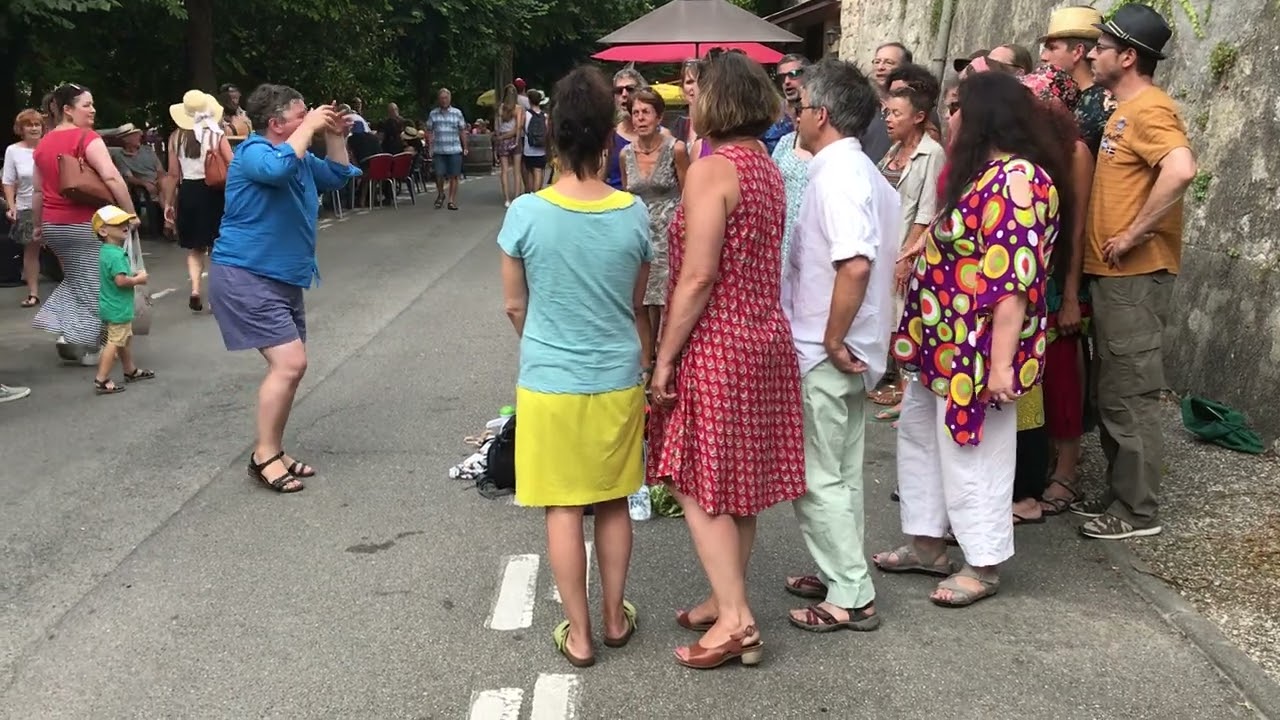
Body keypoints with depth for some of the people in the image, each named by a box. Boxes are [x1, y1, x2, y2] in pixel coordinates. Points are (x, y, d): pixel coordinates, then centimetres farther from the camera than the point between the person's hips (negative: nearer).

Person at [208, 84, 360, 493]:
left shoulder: (298, 155, 13)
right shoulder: (254, 152, -14)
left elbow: (337, 177, 21)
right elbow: (280, 168, -36)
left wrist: (334, 136, 6)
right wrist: (310, 127, -24)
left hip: (282, 278, 10)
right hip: (245, 277, -10)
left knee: (290, 366, 11)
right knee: (289, 363, -17)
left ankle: (273, 451, 22)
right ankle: (264, 457, -7)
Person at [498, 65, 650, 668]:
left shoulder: (526, 213, -14)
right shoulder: (633, 213, -8)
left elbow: (515, 307, -1)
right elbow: (638, 306, 5)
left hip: (550, 382, -2)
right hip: (618, 380, 2)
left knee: (563, 507, 9)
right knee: (612, 502, 17)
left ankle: (578, 633, 18)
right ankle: (615, 616, 29)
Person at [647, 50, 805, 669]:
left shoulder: (712, 169, -17)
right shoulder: (766, 166, 9)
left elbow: (698, 277, -21)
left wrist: (664, 357, -15)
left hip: (716, 346, -9)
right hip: (763, 338, 9)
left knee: (699, 482, 0)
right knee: (739, 478, 15)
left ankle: (735, 620, 2)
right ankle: (728, 599, 26)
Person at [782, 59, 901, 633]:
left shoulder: (837, 175, -20)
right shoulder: (861, 171, 11)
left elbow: (855, 265, -33)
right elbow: (876, 259, 16)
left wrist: (832, 340, -22)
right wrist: (843, 341, 17)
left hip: (824, 356, -10)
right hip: (851, 352, 10)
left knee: (817, 478, 0)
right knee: (840, 472, 19)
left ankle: (850, 597, 8)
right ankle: (841, 574, 32)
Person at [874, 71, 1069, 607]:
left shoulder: (1015, 180, -21)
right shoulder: (983, 172, 13)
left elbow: (1014, 278, -25)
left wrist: (1001, 362, -27)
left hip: (976, 347, -11)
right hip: (943, 342, 11)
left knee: (972, 449, 2)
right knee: (919, 433, 19)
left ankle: (983, 564, 18)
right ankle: (927, 544, 32)